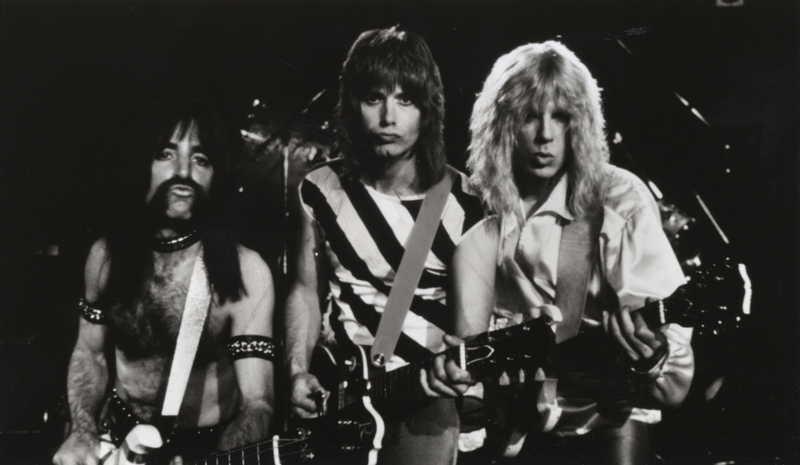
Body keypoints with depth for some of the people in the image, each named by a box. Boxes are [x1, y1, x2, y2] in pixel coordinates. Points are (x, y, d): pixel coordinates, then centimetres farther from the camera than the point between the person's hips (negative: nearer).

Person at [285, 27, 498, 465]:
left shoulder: (464, 205, -11)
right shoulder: (320, 190, -1)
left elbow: (472, 325, -15)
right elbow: (305, 290, 9)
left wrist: (453, 364, -37)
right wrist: (298, 373, -4)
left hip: (423, 397, -2)